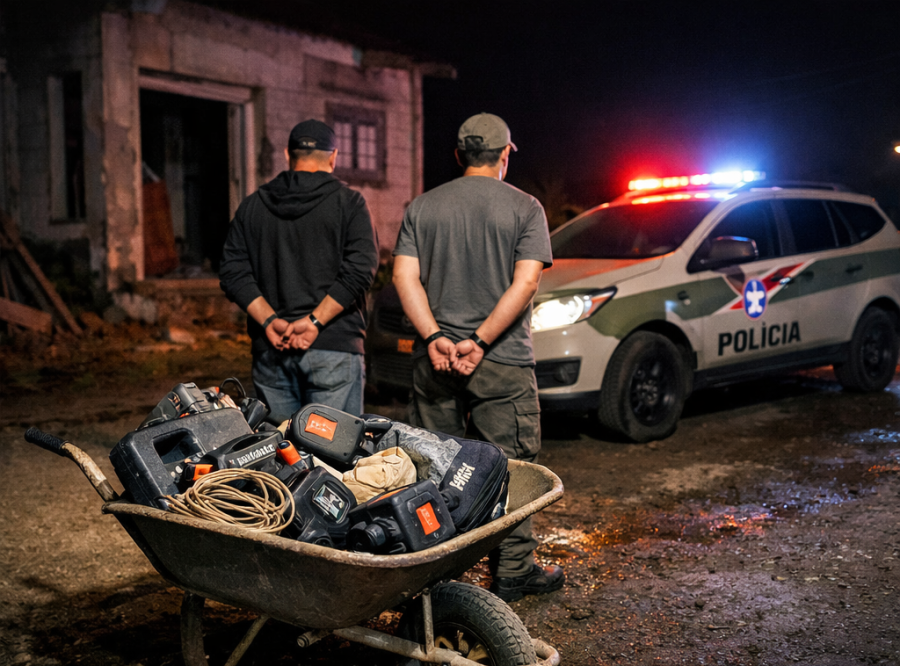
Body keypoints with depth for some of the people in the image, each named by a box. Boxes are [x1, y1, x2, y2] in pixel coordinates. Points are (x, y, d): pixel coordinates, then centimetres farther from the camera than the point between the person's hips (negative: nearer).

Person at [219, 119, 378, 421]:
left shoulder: (252, 206, 12)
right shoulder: (348, 202, 1)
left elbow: (233, 272, 3)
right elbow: (359, 269, -12)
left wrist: (269, 321, -5)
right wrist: (314, 321, -13)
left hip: (270, 350, 4)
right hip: (333, 350, -4)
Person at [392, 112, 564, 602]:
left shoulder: (421, 207, 8)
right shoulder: (524, 207, 0)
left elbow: (405, 276, -3)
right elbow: (525, 282, -12)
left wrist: (434, 337, -11)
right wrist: (481, 340, -15)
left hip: (434, 359, 3)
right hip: (503, 363, -3)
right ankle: (512, 573, 14)